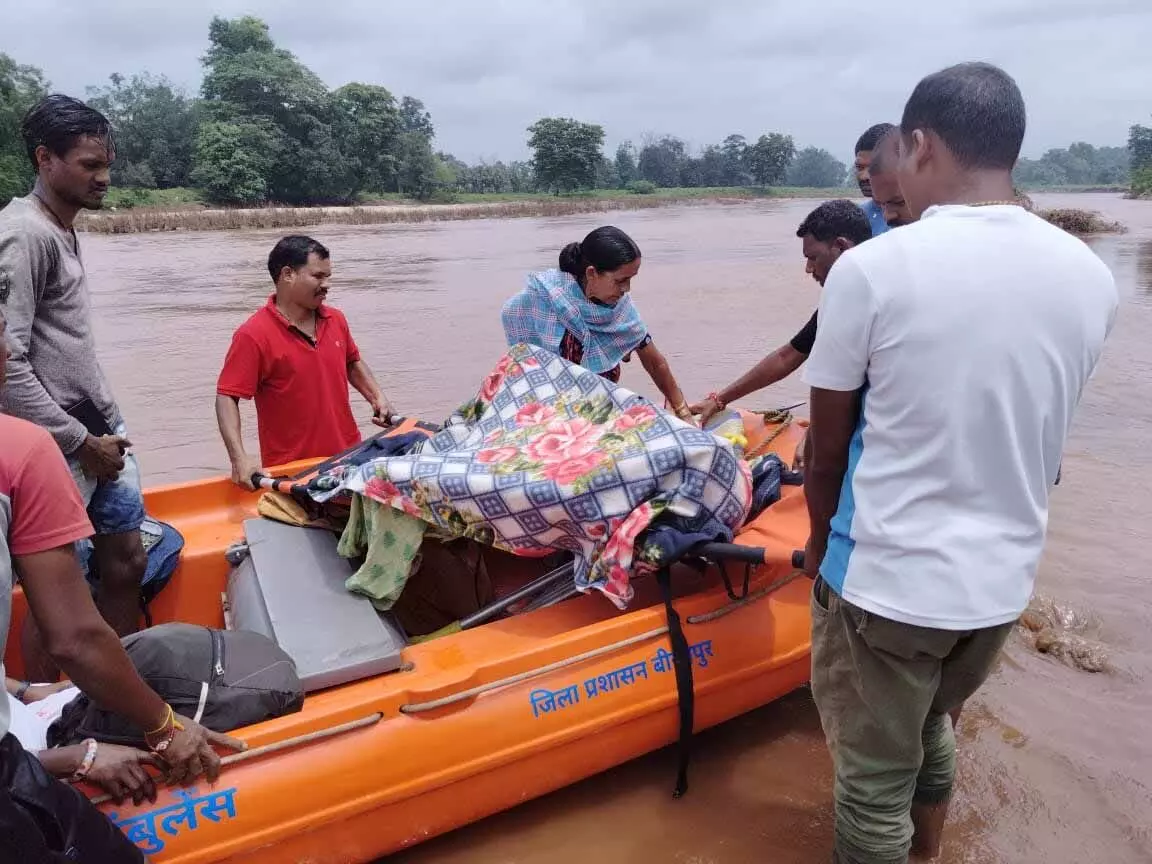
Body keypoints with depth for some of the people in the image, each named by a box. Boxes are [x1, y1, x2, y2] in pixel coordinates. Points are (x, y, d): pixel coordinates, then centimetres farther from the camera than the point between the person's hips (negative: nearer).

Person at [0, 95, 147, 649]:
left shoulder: (63, 230, 12)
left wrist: (107, 426, 11)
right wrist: (81, 443, -15)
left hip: (100, 431, 9)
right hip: (59, 450, -9)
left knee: (127, 563, 13)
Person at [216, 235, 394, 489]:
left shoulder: (336, 320, 6)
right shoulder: (253, 335, -12)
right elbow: (227, 398, -14)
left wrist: (377, 398, 7)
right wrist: (240, 458, -26)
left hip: (348, 456, 6)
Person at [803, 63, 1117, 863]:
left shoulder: (871, 268, -18)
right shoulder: (1091, 277, -3)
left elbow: (827, 447, -8)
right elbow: (1034, 434, 8)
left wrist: (822, 542, 8)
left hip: (886, 577, -6)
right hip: (1006, 576, 6)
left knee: (875, 775, 14)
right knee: (932, 726, 29)